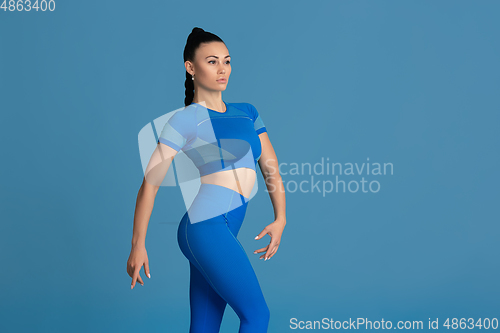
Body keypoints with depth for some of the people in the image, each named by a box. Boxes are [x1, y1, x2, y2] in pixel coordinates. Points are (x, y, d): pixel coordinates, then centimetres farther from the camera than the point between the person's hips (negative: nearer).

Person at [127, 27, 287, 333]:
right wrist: (138, 244, -7)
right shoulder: (187, 119, -1)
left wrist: (280, 219, 3)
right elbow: (150, 182, -4)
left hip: (225, 232, 6)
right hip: (208, 226, -6)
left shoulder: (247, 112, 19)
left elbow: (271, 168, 17)